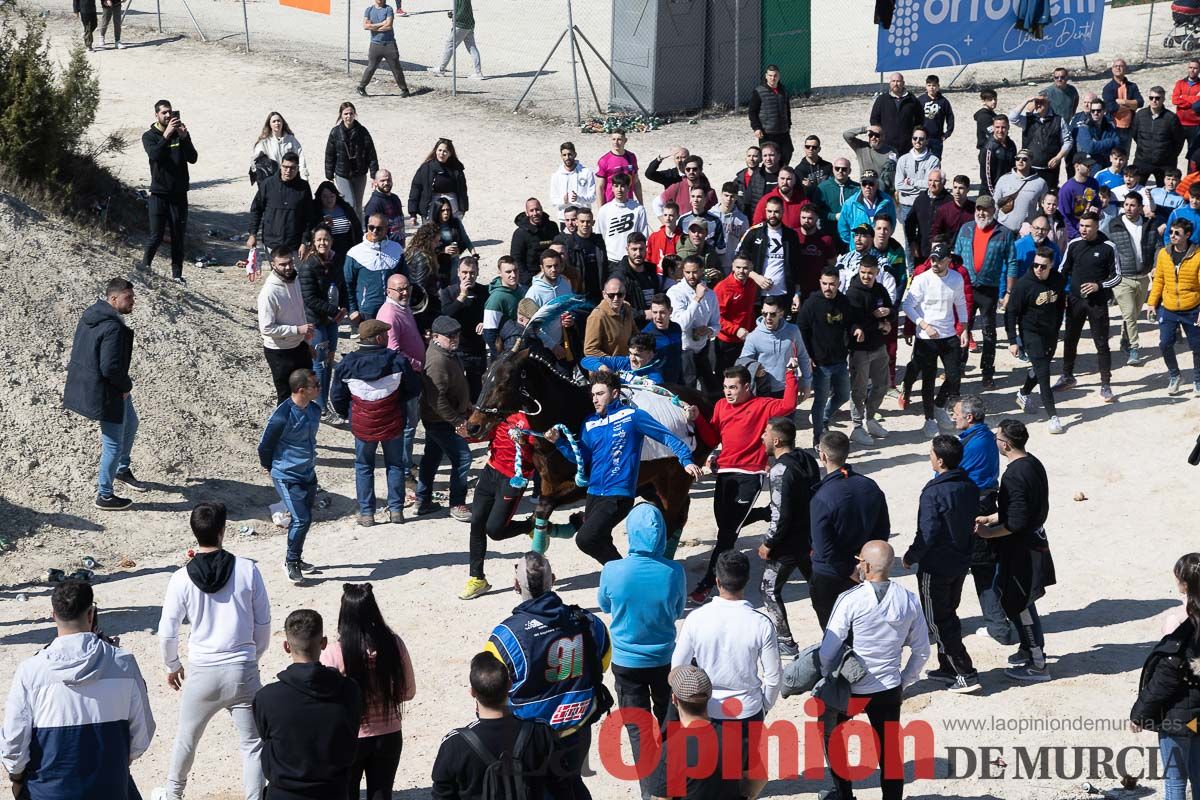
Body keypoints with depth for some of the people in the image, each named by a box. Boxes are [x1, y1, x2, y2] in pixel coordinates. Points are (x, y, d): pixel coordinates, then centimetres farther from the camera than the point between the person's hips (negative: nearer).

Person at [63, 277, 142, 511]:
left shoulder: (91, 314, 3)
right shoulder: (113, 327, -28)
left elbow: (80, 350, 13)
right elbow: (110, 368, -31)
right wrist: (126, 385, -12)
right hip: (106, 392, -10)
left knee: (130, 423, 30)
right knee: (114, 444, 5)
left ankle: (122, 470, 47)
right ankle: (104, 496, 18)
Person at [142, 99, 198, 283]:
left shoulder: (181, 134, 7)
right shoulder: (149, 136, 1)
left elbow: (193, 158, -5)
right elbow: (154, 154, -20)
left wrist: (184, 137, -18)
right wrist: (167, 135, -28)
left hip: (179, 193, 3)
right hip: (159, 193, -3)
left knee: (179, 236, 4)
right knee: (156, 235, -4)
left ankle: (177, 273, 11)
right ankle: (145, 267, 15)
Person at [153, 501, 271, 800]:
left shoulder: (182, 579, -9)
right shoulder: (248, 570, -9)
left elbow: (167, 632, -3)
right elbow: (263, 622, 0)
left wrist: (172, 665, 16)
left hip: (202, 674, 1)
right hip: (243, 671, -1)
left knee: (186, 738, 22)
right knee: (253, 743, 8)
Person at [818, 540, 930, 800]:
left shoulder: (851, 600, -19)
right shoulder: (909, 600, -4)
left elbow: (828, 650, -16)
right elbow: (921, 651, 5)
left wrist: (826, 678, 1)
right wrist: (904, 682, 17)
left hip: (850, 689, -3)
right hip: (889, 689, 3)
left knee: (833, 735, 21)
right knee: (890, 750, 12)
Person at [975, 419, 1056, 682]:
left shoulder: (1014, 475, -26)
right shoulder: (1033, 464, 6)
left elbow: (1016, 522, -27)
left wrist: (989, 532, -14)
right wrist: (990, 519, 19)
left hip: (1020, 549, -10)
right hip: (1035, 540, 10)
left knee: (1019, 605, 1)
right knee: (1022, 602, 23)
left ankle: (1037, 665, 8)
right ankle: (1031, 648, 37)